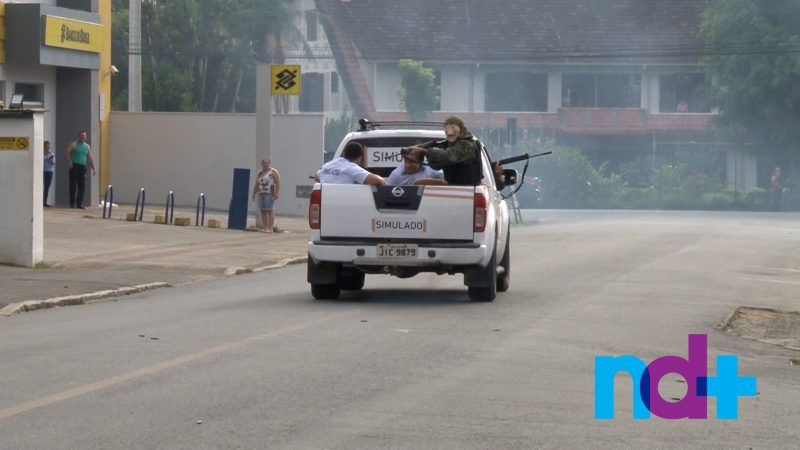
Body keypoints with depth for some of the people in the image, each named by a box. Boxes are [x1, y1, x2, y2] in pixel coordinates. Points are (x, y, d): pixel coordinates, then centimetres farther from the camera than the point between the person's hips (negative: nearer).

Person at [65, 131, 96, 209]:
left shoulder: (87, 146, 15)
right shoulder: (73, 144, -1)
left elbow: (90, 158, 20)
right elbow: (66, 154, -10)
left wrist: (93, 168, 11)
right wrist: (69, 161, -25)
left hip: (82, 167, 5)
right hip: (74, 166, -5)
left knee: (82, 186, 1)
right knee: (73, 185, -6)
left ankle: (79, 203, 6)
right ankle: (72, 203, -1)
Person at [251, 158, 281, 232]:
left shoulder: (273, 172, -3)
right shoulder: (259, 173, 18)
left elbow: (278, 184, -9)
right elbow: (256, 185, 22)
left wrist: (276, 194, -17)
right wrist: (254, 194, 15)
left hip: (269, 195, -7)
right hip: (261, 194, 7)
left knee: (269, 211, -11)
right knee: (263, 211, 3)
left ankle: (270, 228, -13)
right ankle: (265, 228, 4)